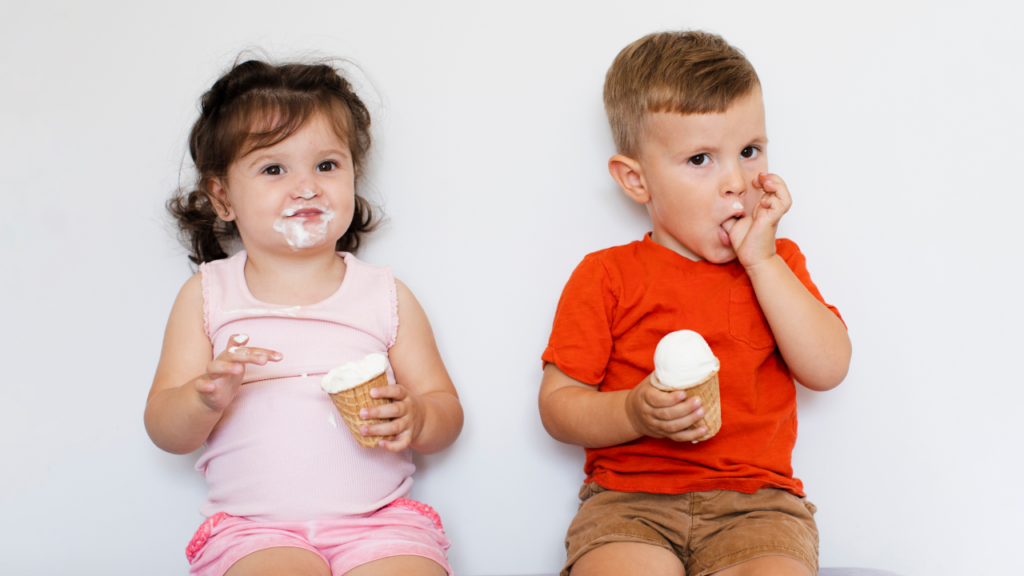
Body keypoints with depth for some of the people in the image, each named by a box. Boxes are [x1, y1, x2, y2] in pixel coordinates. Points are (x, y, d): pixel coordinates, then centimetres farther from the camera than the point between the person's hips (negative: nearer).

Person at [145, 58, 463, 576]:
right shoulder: (208, 295, 9)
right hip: (256, 527, -1)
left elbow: (447, 412, 13)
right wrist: (206, 398, -17)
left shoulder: (385, 295, 11)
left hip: (378, 519, 2)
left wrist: (416, 418, -11)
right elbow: (164, 431, 6)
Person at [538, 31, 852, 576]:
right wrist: (632, 413, -18)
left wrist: (761, 260, -5)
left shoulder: (777, 265, 13)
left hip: (755, 503, 2)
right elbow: (558, 403, 3)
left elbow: (827, 369, -2)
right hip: (629, 501, -1)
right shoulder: (606, 277, 4)